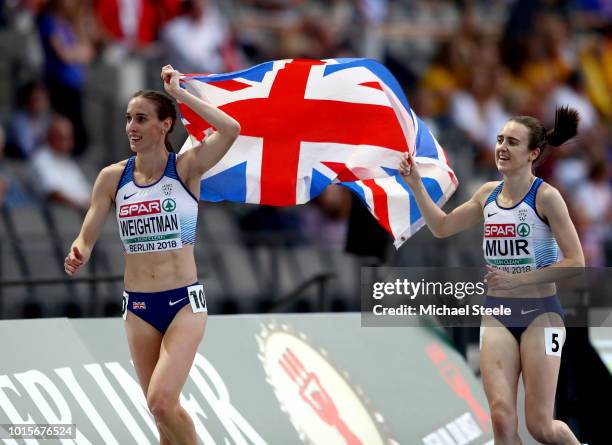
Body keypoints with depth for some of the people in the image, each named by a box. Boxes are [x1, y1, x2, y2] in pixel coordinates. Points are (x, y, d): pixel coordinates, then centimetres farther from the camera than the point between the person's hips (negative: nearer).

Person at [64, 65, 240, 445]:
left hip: (184, 302, -4)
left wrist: (178, 93, -17)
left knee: (161, 401, -20)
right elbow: (87, 238, 4)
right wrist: (78, 256, -19)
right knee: (161, 410, 10)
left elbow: (231, 130, -24)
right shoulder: (112, 177, 2)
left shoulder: (186, 168, -8)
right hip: (138, 307, 4)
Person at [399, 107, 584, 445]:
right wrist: (415, 184, 9)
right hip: (497, 315, 5)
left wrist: (516, 279, -18)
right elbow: (442, 226, 21)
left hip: (539, 314, -5)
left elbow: (575, 262, -14)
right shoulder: (489, 194, 7)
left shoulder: (545, 197, -11)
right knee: (501, 417, -11)